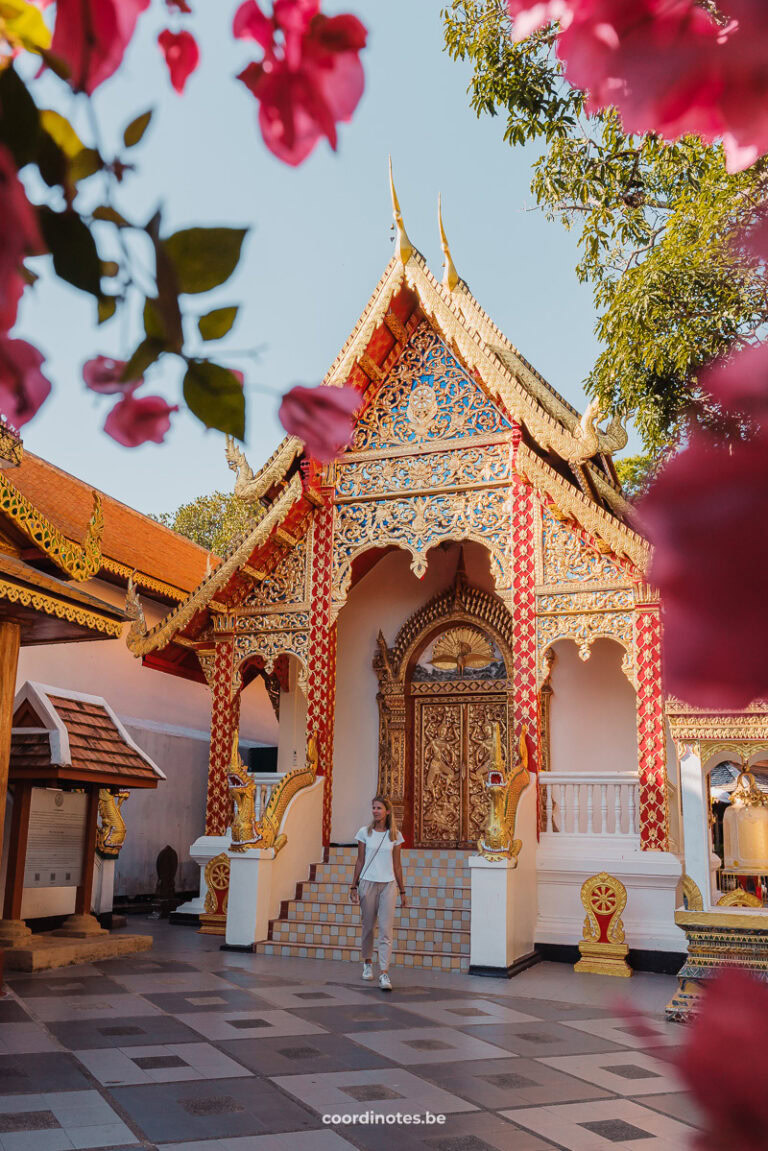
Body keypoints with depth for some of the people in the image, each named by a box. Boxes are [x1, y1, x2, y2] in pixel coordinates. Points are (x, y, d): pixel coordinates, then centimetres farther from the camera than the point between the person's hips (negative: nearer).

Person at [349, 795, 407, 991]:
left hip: (388, 885, 0)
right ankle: (367, 962, 33)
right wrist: (353, 886, 1)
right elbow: (360, 861, 5)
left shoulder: (395, 835, 4)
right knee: (368, 927, 10)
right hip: (368, 883, 0)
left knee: (386, 930, -8)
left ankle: (384, 973, -11)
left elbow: (397, 865, 9)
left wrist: (402, 891, 8)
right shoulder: (364, 832, 3)